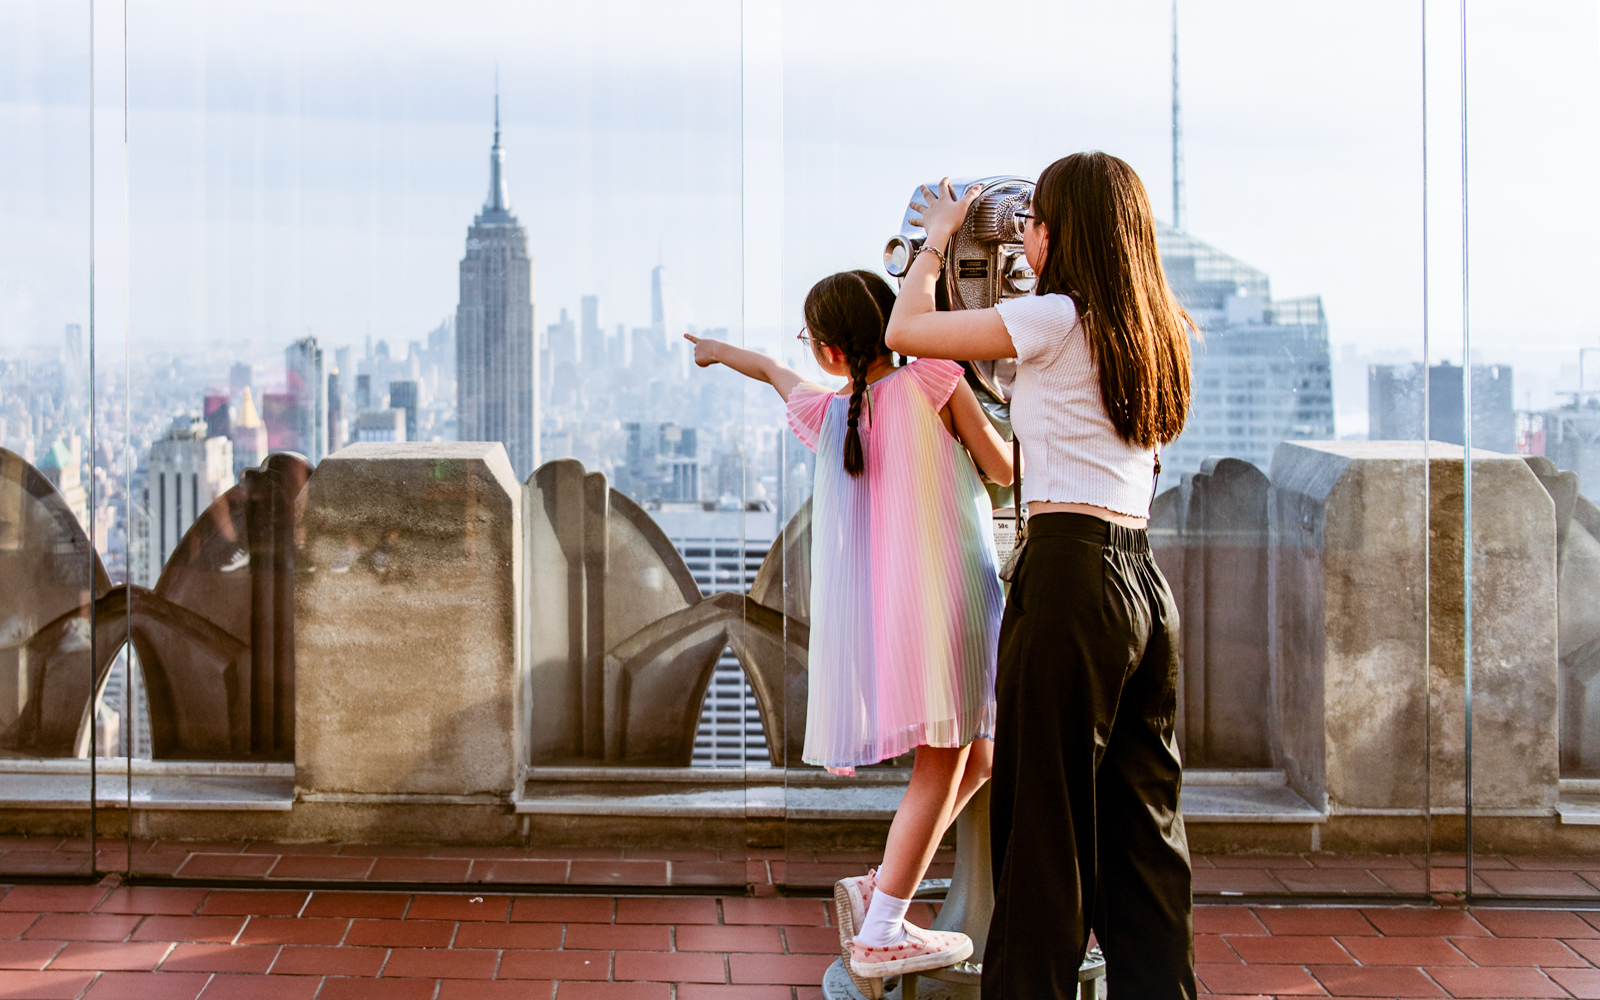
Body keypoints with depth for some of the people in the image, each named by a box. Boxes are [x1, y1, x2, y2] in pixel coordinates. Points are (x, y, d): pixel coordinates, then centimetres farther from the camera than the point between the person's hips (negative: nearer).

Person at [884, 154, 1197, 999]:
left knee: (1043, 812, -1)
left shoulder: (1055, 318, -7)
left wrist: (936, 238, 13)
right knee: (1143, 820, 11)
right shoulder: (1152, 330, 14)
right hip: (1145, 579, 8)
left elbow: (905, 331, -2)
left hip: (1070, 572, -8)